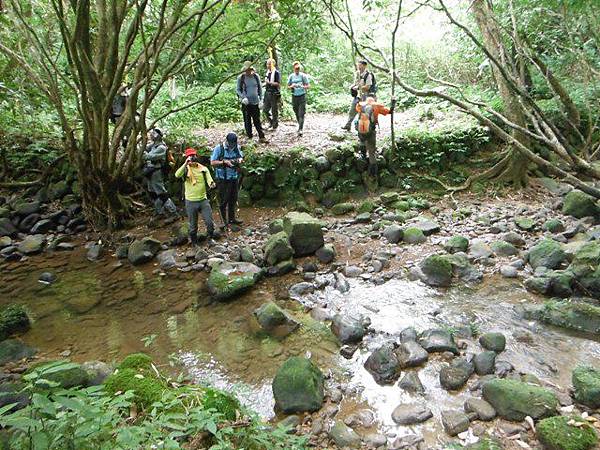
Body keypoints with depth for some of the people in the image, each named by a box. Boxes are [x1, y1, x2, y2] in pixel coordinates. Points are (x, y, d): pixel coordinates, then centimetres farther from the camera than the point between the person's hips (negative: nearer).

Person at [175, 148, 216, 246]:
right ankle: (194, 243, 30)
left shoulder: (204, 169, 4)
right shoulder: (185, 169, -3)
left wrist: (211, 184, -31)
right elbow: (177, 175, -24)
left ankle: (211, 239, 24)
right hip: (191, 202, -1)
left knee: (210, 223, 0)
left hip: (203, 200, 1)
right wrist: (186, 163, -29)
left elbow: (209, 180, -8)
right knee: (193, 226, 11)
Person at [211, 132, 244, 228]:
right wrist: (224, 162, -23)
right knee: (223, 200, 0)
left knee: (233, 199, 14)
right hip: (223, 178, -5)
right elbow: (212, 162, -12)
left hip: (234, 178, 5)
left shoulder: (237, 147, 3)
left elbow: (241, 157, 18)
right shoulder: (219, 148, -12)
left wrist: (240, 160, -6)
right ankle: (224, 221, 8)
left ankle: (232, 218, 28)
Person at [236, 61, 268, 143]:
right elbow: (238, 90, 2)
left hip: (255, 102, 1)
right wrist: (243, 97, -14)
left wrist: (260, 98, 4)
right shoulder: (240, 78, -3)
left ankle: (261, 137, 3)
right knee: (247, 120, 6)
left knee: (257, 120, 2)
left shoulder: (256, 76, 4)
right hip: (246, 103, -1)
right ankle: (249, 136, 17)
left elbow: (259, 88, 12)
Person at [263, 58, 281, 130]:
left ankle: (275, 126, 11)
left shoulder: (276, 73, -9)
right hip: (267, 93, 8)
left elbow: (278, 84, -15)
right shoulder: (268, 72, 14)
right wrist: (265, 84, 9)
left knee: (274, 111, 1)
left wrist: (269, 82, -19)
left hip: (274, 94, -8)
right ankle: (271, 122, 25)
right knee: (265, 109, 8)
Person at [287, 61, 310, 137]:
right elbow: (288, 86, 11)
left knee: (301, 114, -11)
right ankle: (300, 126, 27)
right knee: (297, 113, 10)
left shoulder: (303, 75, -2)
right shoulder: (291, 76, 5)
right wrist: (292, 86, -12)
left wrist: (302, 86, -20)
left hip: (302, 96, -3)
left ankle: (300, 129, -17)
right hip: (294, 96, 3)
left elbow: (307, 86, 1)